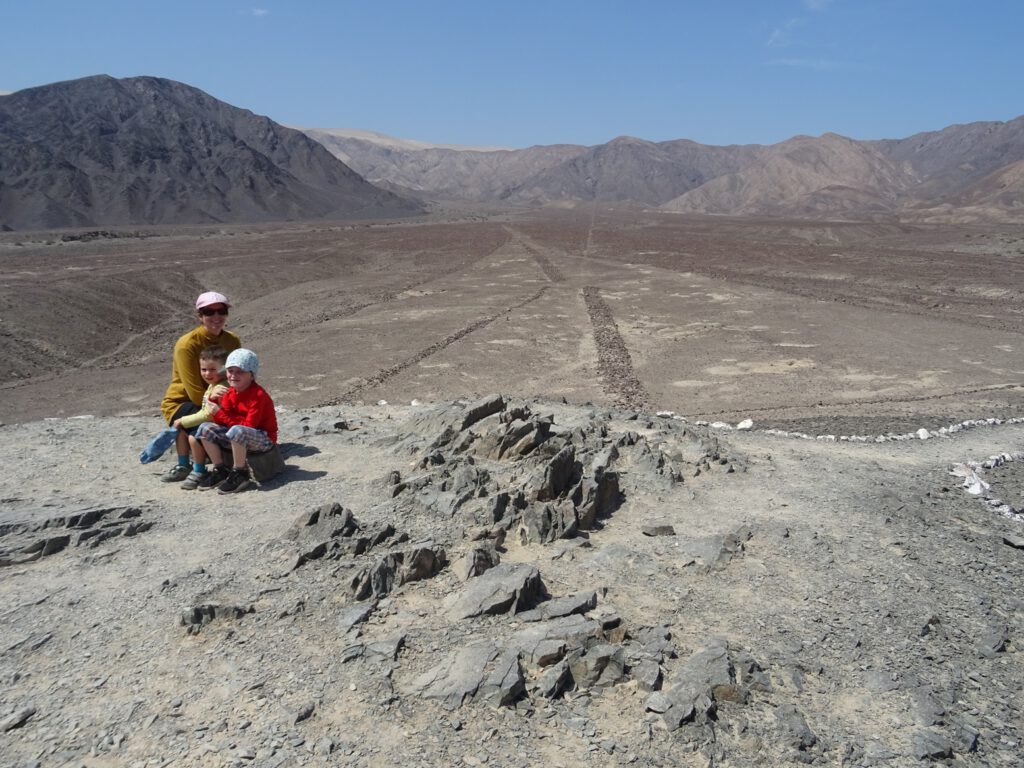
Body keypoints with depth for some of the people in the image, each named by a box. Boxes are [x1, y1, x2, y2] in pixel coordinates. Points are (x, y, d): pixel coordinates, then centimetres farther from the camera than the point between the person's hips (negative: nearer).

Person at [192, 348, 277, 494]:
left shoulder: (258, 395, -18)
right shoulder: (230, 394, 6)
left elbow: (249, 425, -24)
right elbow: (222, 421, 3)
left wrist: (221, 414, -21)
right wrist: (215, 401, -13)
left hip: (264, 439, -8)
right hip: (238, 438, 8)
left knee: (237, 430, -38)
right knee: (206, 428, -6)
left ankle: (240, 474, -19)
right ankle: (220, 470, 2)